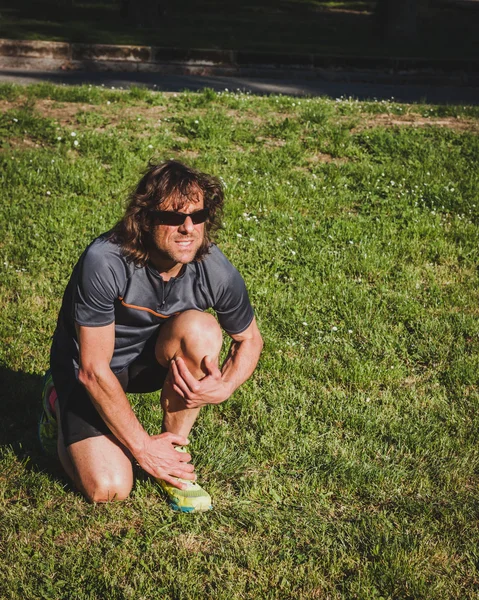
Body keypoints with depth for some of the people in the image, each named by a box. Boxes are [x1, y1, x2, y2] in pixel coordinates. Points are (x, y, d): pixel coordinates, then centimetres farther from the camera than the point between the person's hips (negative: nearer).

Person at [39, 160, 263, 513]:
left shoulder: (216, 271, -21)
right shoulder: (104, 262, -33)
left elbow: (250, 339, -1)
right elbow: (94, 370, -28)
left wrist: (224, 388, -22)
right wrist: (142, 447, -22)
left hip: (150, 359, 3)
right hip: (85, 368, -3)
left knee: (200, 329, -29)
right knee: (109, 489, -18)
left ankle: (176, 452, -8)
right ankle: (61, 405, 14)